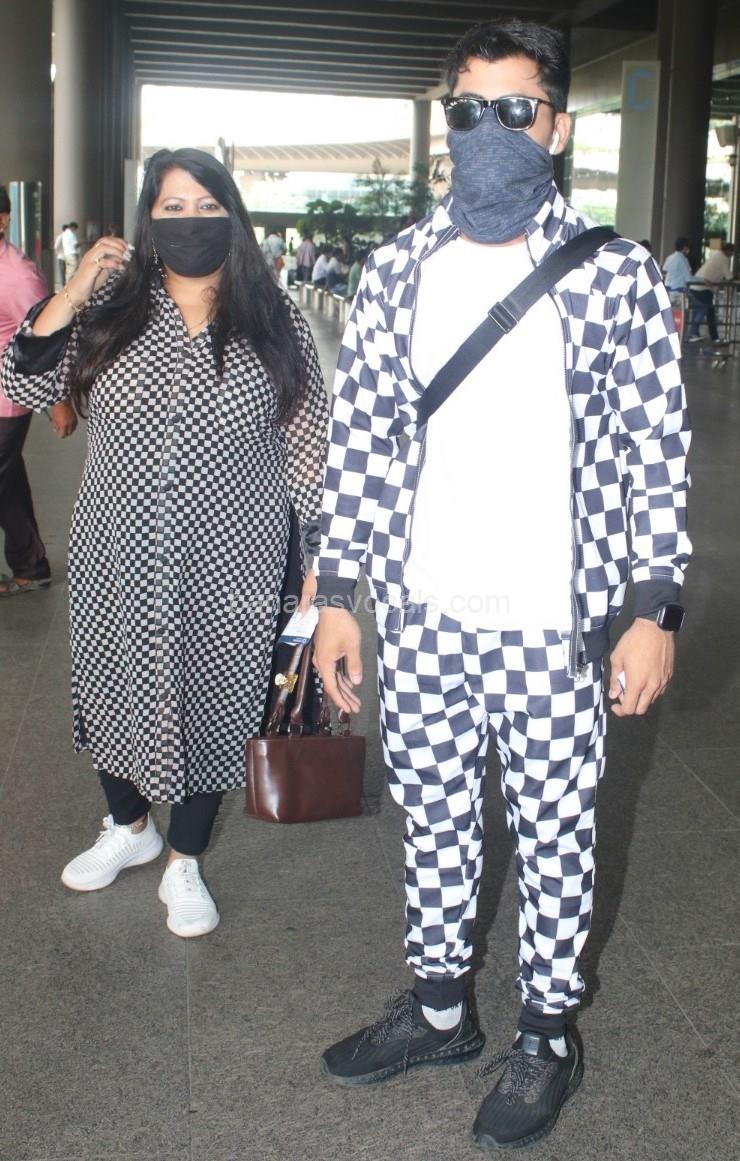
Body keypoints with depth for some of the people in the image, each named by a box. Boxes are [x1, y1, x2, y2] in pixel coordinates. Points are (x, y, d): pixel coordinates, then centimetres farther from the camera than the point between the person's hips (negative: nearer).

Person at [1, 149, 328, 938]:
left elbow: (307, 443, 0)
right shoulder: (110, 310, 2)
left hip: (228, 568, -2)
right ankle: (128, 827, 42)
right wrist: (71, 294, -14)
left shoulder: (275, 322, -2)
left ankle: (184, 864, 28)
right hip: (117, 561, 2)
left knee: (209, 701, 8)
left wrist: (318, 553, -2)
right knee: (114, 689, 16)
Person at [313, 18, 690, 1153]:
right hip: (421, 612, 4)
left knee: (555, 830, 11)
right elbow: (357, 436, 4)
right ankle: (440, 1007, 38)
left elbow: (658, 449, -5)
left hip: (553, 622, -3)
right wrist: (336, 595, 3)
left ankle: (549, 1034, 32)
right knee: (433, 815, 17)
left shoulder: (615, 275, -6)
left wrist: (656, 610, -8)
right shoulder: (398, 271, 3)